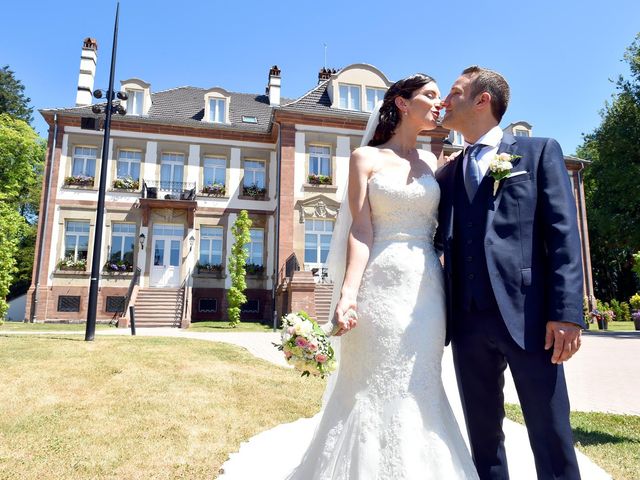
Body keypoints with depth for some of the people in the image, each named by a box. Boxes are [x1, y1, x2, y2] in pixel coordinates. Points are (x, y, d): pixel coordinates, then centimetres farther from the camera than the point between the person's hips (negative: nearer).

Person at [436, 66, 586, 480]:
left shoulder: (540, 151, 7)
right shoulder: (446, 175, 17)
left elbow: (564, 234, -3)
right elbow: (442, 245, 13)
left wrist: (567, 311, -12)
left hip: (526, 314, -3)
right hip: (467, 320, 4)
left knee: (552, 438, 5)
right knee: (483, 438, 13)